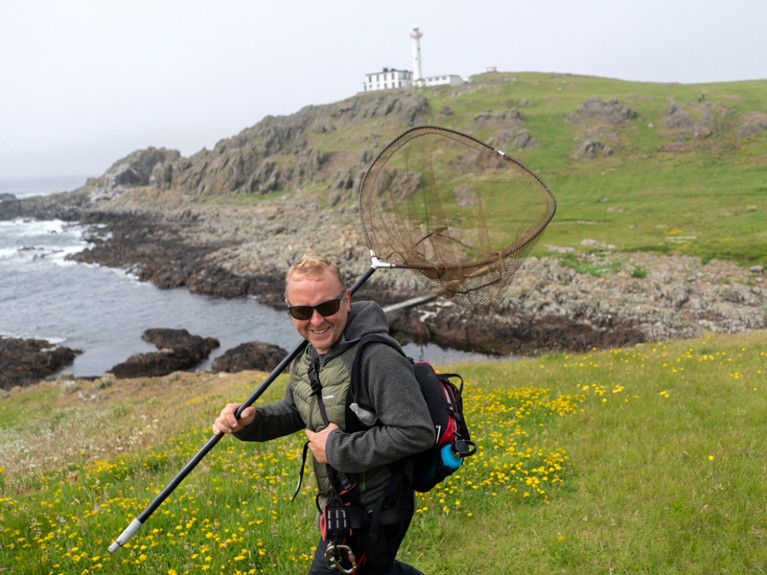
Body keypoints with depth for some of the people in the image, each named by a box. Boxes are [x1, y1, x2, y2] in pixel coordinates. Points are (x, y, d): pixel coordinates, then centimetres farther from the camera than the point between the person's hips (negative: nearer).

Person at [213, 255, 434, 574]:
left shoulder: (377, 358, -28)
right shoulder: (309, 357, 2)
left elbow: (417, 433, -32)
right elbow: (292, 413, 13)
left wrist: (338, 448, -27)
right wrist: (249, 421, -8)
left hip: (371, 516, -9)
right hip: (341, 506, 9)